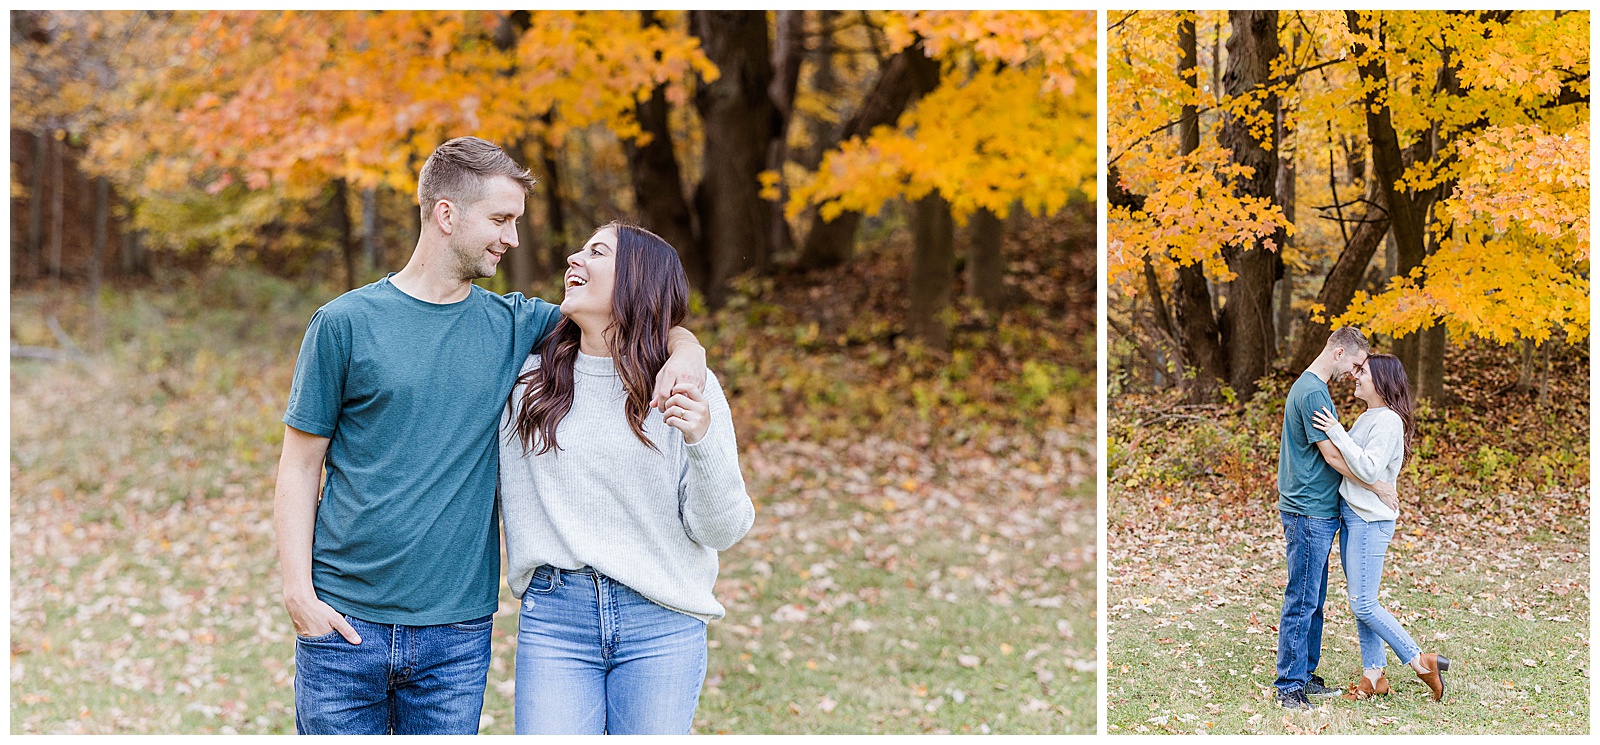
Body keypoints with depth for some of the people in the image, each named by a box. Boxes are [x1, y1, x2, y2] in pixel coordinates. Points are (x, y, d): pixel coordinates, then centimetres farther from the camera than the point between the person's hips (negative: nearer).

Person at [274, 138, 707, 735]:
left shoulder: (511, 324, 8)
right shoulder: (344, 323, -1)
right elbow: (300, 467, 1)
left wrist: (685, 351, -10)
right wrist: (298, 591, -9)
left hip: (457, 630, 2)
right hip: (345, 622, -2)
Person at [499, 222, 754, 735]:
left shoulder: (687, 387, 0)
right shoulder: (527, 374, 5)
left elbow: (721, 531, -3)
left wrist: (702, 441, -17)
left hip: (662, 622, -1)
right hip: (553, 619, 1)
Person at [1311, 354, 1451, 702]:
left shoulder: (1388, 421, -15)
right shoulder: (1366, 418, 15)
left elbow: (1368, 470, -25)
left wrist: (1337, 433, -24)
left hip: (1370, 520, -10)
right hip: (1351, 516, 10)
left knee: (1363, 605, -9)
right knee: (1360, 604, 11)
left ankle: (1421, 662, 0)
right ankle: (1373, 677, 16)